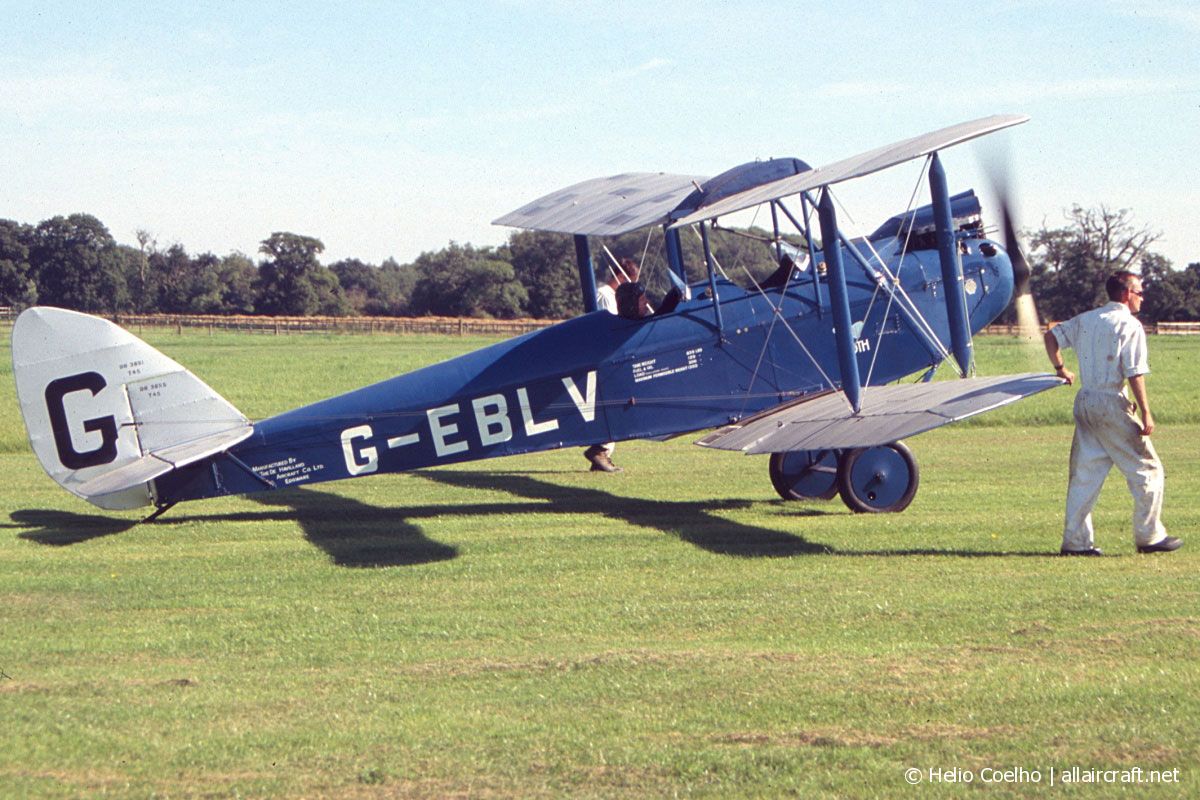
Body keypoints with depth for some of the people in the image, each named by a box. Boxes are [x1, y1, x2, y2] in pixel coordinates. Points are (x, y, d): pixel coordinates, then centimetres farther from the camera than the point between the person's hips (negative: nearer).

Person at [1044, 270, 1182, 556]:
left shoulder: (1086, 319, 11)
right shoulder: (1130, 326, -10)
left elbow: (1051, 335, 18)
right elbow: (1135, 374, -16)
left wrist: (1060, 368, 30)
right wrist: (1146, 414, -14)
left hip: (1084, 402, 7)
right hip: (1112, 404, -7)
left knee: (1085, 473, 10)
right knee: (1147, 469, 5)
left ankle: (1076, 541, 9)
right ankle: (1149, 536, 7)